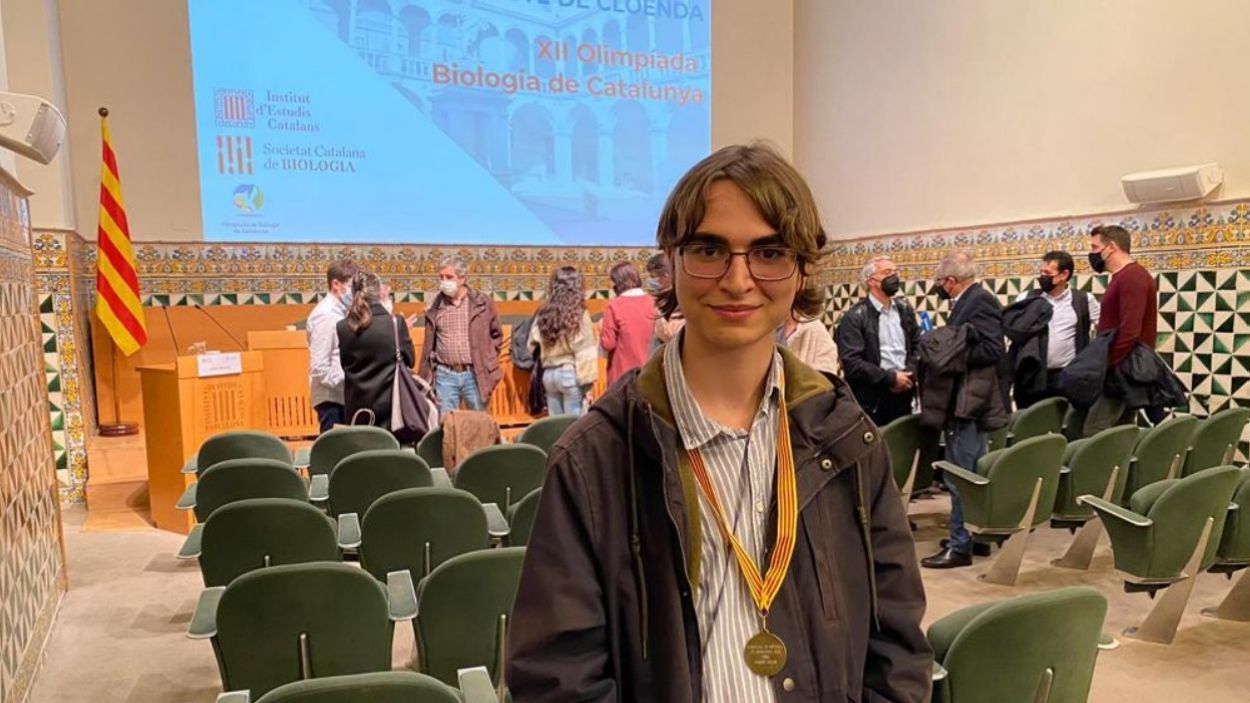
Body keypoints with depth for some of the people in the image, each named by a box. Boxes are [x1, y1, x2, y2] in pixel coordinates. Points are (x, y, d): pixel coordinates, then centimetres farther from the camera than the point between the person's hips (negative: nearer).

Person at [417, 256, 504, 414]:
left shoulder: (482, 302, 0)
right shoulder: (435, 308, 5)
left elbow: (496, 334, 12)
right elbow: (429, 345, 9)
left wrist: (488, 360, 3)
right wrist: (425, 379, 7)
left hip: (475, 374, -1)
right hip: (445, 375, 1)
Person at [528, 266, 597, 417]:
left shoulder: (543, 314, 4)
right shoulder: (579, 314, -10)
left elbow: (534, 344, 6)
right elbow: (585, 353, -12)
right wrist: (587, 382, -9)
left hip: (548, 374, 5)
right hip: (570, 374, -5)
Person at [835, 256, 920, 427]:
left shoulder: (905, 309, 11)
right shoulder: (854, 317, -9)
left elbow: (917, 346, 13)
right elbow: (851, 362, -17)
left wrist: (909, 374, -6)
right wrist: (890, 378, -15)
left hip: (903, 395, 6)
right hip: (871, 401, -5)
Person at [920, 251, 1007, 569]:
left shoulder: (981, 302, -13)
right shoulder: (966, 303, 15)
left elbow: (993, 349, -21)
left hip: (969, 403, -10)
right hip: (961, 402, 10)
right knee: (971, 474, 18)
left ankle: (960, 546, 0)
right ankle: (976, 535, 29)